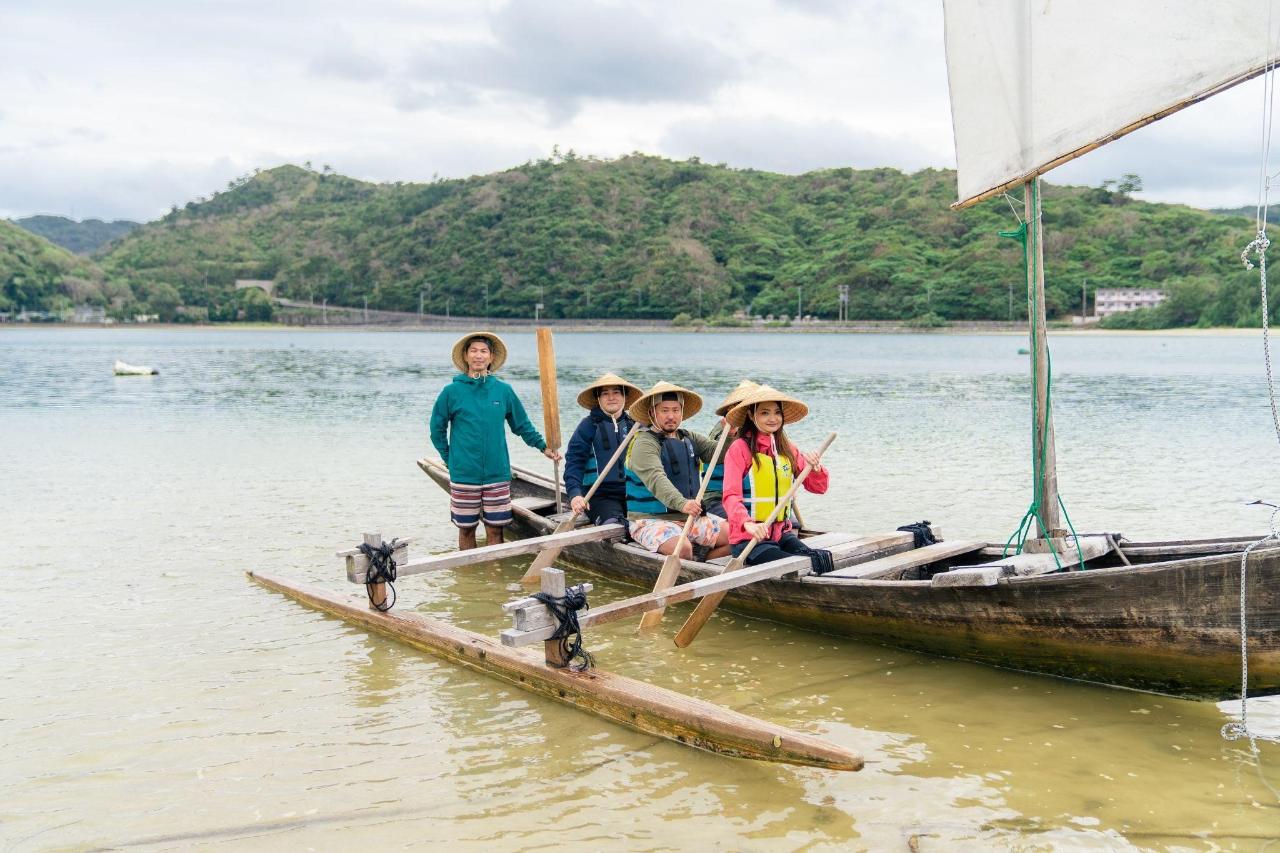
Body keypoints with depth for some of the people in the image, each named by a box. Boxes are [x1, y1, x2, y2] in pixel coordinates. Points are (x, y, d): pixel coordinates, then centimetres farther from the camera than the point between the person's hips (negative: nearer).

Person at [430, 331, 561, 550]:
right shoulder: (452, 391, -1)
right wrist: (450, 459, 5)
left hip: (497, 473, 1)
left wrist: (543, 447, 10)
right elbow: (437, 428, 7)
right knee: (466, 529, 7)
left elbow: (522, 425, 14)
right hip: (464, 475, -1)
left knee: (495, 529, 5)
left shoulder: (503, 390, 4)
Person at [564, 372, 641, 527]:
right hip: (599, 495, -4)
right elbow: (574, 461, -6)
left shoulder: (633, 425, 14)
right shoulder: (589, 425, 2)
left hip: (631, 494, 4)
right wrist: (574, 493, -20)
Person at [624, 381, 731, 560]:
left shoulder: (689, 438, 16)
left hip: (690, 516, 7)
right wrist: (681, 503, -43)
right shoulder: (644, 443, -11)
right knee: (682, 548, -34)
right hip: (651, 520, -7)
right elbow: (656, 479, -27)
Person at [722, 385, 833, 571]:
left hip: (782, 533, 5)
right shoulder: (739, 449, -8)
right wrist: (747, 524, -36)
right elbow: (731, 496, -17)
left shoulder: (788, 449, 11)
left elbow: (819, 487, 11)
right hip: (747, 538, -5)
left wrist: (816, 468, -12)